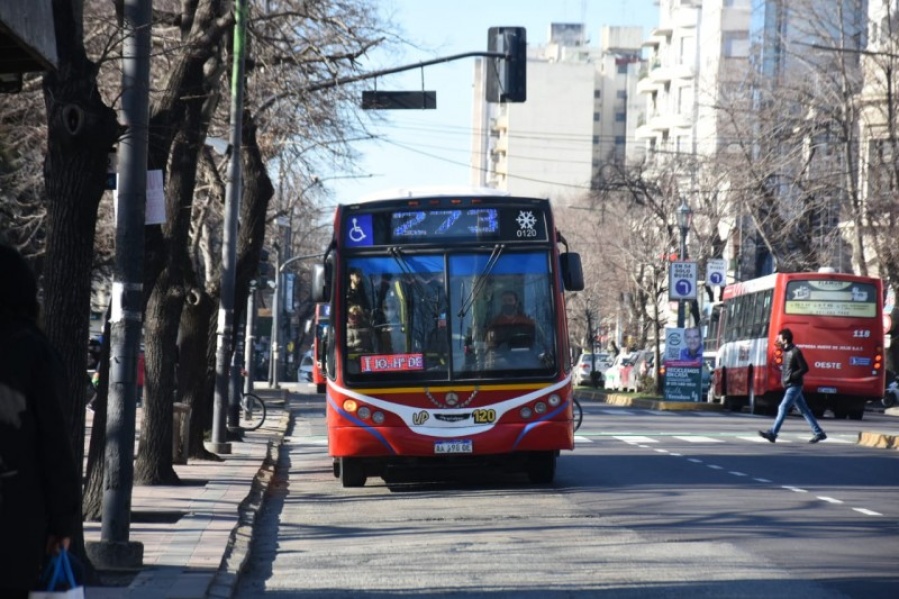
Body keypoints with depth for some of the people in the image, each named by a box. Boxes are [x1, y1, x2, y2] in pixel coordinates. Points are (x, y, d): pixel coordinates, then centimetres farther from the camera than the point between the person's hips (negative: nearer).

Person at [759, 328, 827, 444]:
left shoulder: (795, 352, -15)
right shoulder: (787, 351, 12)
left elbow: (804, 368, -18)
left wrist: (791, 377, -20)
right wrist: (781, 369, 7)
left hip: (794, 386, -10)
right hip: (790, 386, 10)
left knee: (783, 408, -11)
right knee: (804, 410, 10)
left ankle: (772, 433, -13)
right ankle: (819, 433, 13)